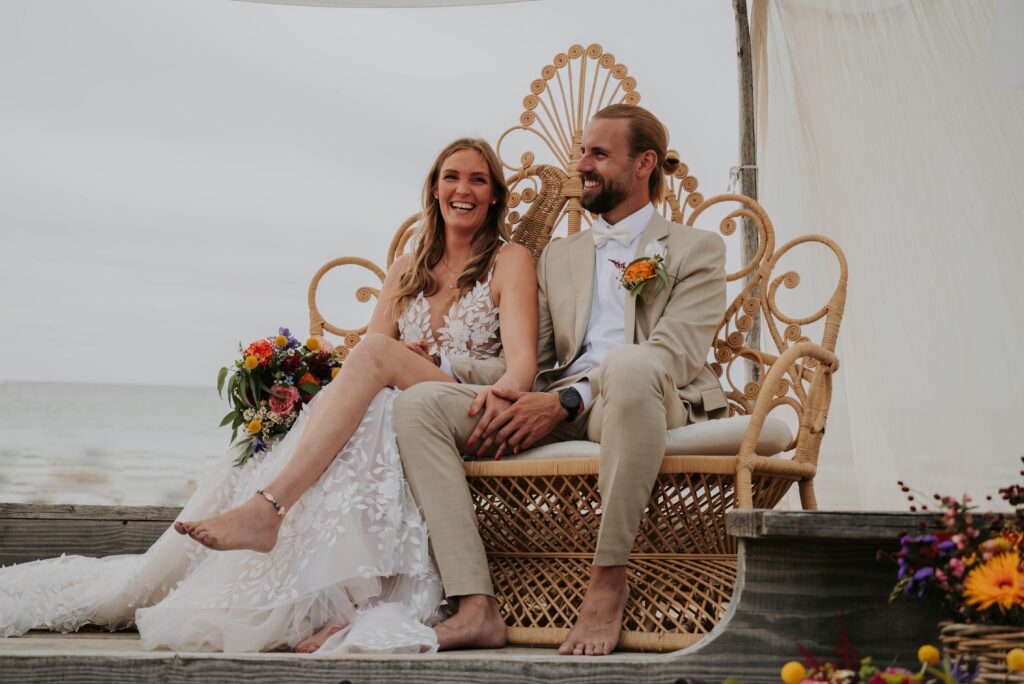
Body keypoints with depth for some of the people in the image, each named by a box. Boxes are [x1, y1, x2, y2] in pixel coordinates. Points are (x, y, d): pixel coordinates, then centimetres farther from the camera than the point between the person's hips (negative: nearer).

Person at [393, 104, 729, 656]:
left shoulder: (697, 250, 13)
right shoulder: (557, 257, 29)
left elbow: (676, 354, -4)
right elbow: (528, 360, 22)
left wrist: (566, 400, -17)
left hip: (652, 405, -5)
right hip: (556, 413, 5)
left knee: (628, 364, -41)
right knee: (418, 403, -17)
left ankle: (607, 580, -27)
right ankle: (476, 607, -27)